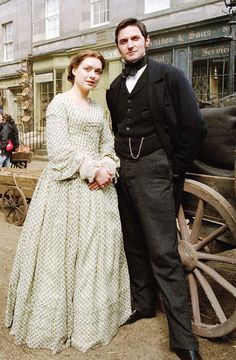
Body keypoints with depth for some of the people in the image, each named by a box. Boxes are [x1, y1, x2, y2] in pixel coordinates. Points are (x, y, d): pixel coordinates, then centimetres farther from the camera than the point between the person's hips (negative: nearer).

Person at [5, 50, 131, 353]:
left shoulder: (98, 109, 18)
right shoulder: (60, 103, -2)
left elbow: (109, 147, 14)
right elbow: (59, 150, -12)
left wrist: (107, 169, -6)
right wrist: (93, 170, -15)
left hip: (97, 186, 6)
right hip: (66, 186, -6)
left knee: (99, 250, 8)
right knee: (63, 251, -1)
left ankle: (92, 316, 25)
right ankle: (57, 320, 16)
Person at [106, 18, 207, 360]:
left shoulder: (169, 76, -2)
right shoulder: (115, 88, 15)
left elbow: (195, 127, -5)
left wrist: (175, 169, -3)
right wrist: (119, 162, 13)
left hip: (153, 170, -6)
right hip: (123, 170, 6)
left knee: (164, 251, -8)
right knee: (134, 242, 12)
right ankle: (143, 303, 29)